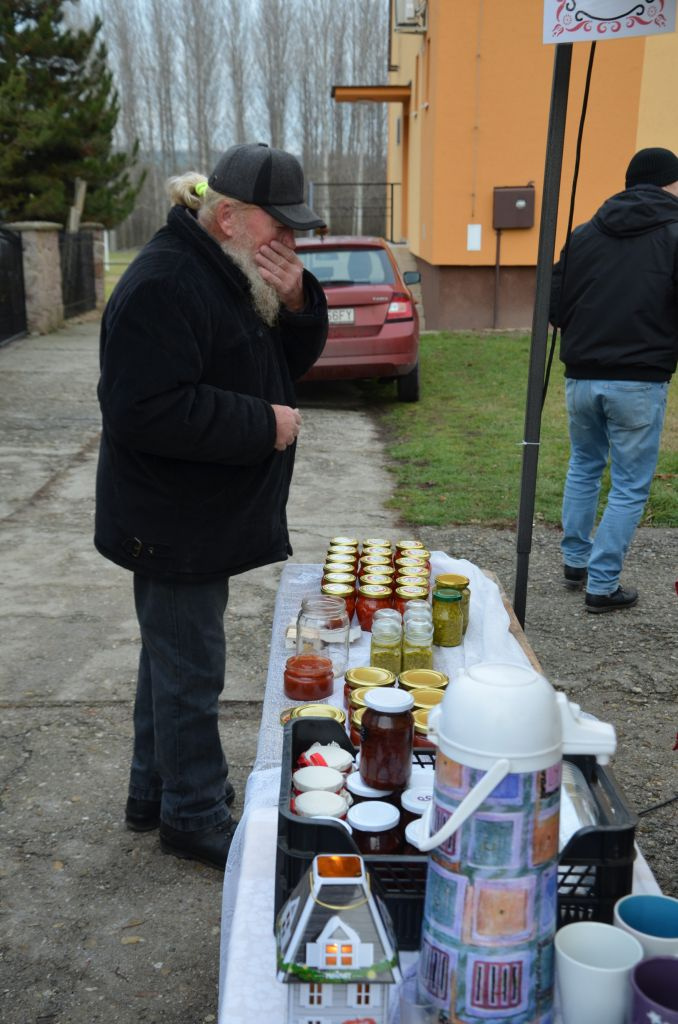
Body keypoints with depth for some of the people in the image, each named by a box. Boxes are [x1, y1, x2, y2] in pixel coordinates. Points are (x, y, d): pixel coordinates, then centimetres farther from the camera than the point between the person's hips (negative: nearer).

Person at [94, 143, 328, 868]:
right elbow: (145, 411, -29)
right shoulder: (164, 285, -22)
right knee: (189, 669, 1)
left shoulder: (238, 276, 11)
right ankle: (194, 816, 19)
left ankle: (154, 792, 36)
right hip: (174, 526, -10)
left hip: (207, 517, 10)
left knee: (174, 655, 20)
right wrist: (263, 425, -23)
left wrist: (295, 303, -6)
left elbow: (287, 362, 14)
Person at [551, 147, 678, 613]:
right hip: (640, 381, -4)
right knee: (630, 485, 7)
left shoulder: (584, 234, 5)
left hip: (582, 376, 5)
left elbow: (555, 306, 8)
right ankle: (603, 585, 10)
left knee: (584, 465, 24)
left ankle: (576, 561, 31)